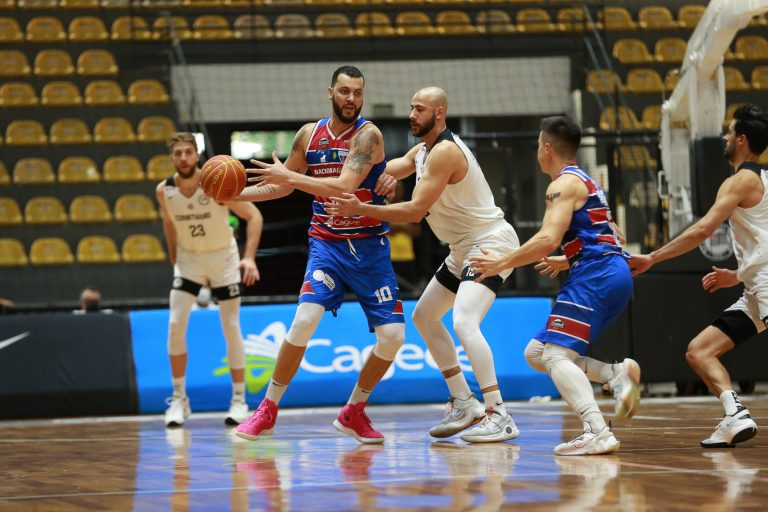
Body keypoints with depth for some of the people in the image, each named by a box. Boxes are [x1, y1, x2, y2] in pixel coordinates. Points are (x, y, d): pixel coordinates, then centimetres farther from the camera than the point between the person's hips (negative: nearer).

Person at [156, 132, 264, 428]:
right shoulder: (164, 191, -13)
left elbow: (254, 216, -17)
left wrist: (249, 257, -27)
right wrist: (174, 259, 10)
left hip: (223, 257, -2)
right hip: (188, 260, 2)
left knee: (231, 328, -2)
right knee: (175, 325, -11)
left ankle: (239, 400, 9)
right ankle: (179, 399, 0)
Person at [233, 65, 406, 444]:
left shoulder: (368, 135, -11)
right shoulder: (309, 134, 4)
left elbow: (344, 186, -25)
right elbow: (281, 187, 19)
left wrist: (289, 175, -22)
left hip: (370, 247, -1)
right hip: (326, 243, 2)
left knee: (392, 336, -7)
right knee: (304, 320, -20)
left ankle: (353, 412, 15)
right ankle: (267, 410, -6)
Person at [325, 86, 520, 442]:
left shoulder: (445, 152, -22)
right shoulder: (422, 151, 10)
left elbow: (415, 211, -26)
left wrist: (360, 209, -26)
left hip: (491, 244, -11)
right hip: (465, 248, 11)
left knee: (463, 321, -27)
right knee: (424, 316, 18)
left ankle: (499, 417, -29)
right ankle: (464, 403, 21)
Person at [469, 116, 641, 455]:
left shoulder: (564, 185, -6)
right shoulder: (585, 182, 25)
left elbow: (548, 239, -18)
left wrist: (502, 263, -8)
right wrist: (563, 262, 45)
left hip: (596, 275, -10)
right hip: (613, 276, 10)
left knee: (556, 355, -17)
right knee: (537, 353, 10)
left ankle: (597, 433, -33)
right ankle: (618, 374, -3)